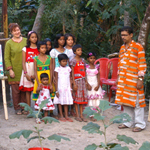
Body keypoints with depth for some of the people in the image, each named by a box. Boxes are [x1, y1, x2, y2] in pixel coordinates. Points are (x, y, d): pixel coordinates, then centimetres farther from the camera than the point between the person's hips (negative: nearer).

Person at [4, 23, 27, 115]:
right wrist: (10, 70, -9)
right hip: (15, 71, -2)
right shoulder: (9, 43, 2)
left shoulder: (25, 41, 8)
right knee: (15, 90, -1)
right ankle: (17, 108, 10)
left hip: (24, 70, 2)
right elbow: (6, 58, 0)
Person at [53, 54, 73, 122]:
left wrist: (70, 89, 7)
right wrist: (56, 90, -6)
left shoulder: (68, 69, 6)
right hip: (60, 88, -3)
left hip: (67, 88, 3)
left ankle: (66, 116, 11)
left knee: (66, 102, 5)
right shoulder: (57, 69, -4)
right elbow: (56, 80, -3)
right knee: (60, 102, 3)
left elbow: (69, 79, 10)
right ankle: (61, 116, 11)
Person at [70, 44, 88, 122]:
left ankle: (81, 115, 12)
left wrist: (86, 81, 7)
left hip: (83, 80, 6)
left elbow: (84, 72, 13)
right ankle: (77, 115, 5)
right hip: (76, 80, -6)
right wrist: (74, 84, -12)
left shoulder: (83, 60, 11)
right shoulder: (73, 61, -6)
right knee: (77, 97, -1)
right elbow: (72, 73, -8)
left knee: (82, 97, 6)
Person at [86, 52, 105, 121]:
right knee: (90, 99, -3)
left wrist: (98, 85, -6)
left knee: (97, 99, 1)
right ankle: (91, 115, -1)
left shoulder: (97, 67, 6)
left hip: (96, 85, 3)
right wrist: (88, 85, -15)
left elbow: (98, 77, 5)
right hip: (89, 85, -3)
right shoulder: (86, 67, -2)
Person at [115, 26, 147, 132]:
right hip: (123, 80, 7)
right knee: (125, 101, 10)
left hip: (134, 79, -7)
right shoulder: (122, 48, 15)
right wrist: (118, 77, 17)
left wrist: (140, 79, -14)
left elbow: (142, 64, -9)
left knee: (136, 101, -3)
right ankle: (128, 122, 20)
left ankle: (140, 124, 4)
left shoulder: (138, 47, -6)